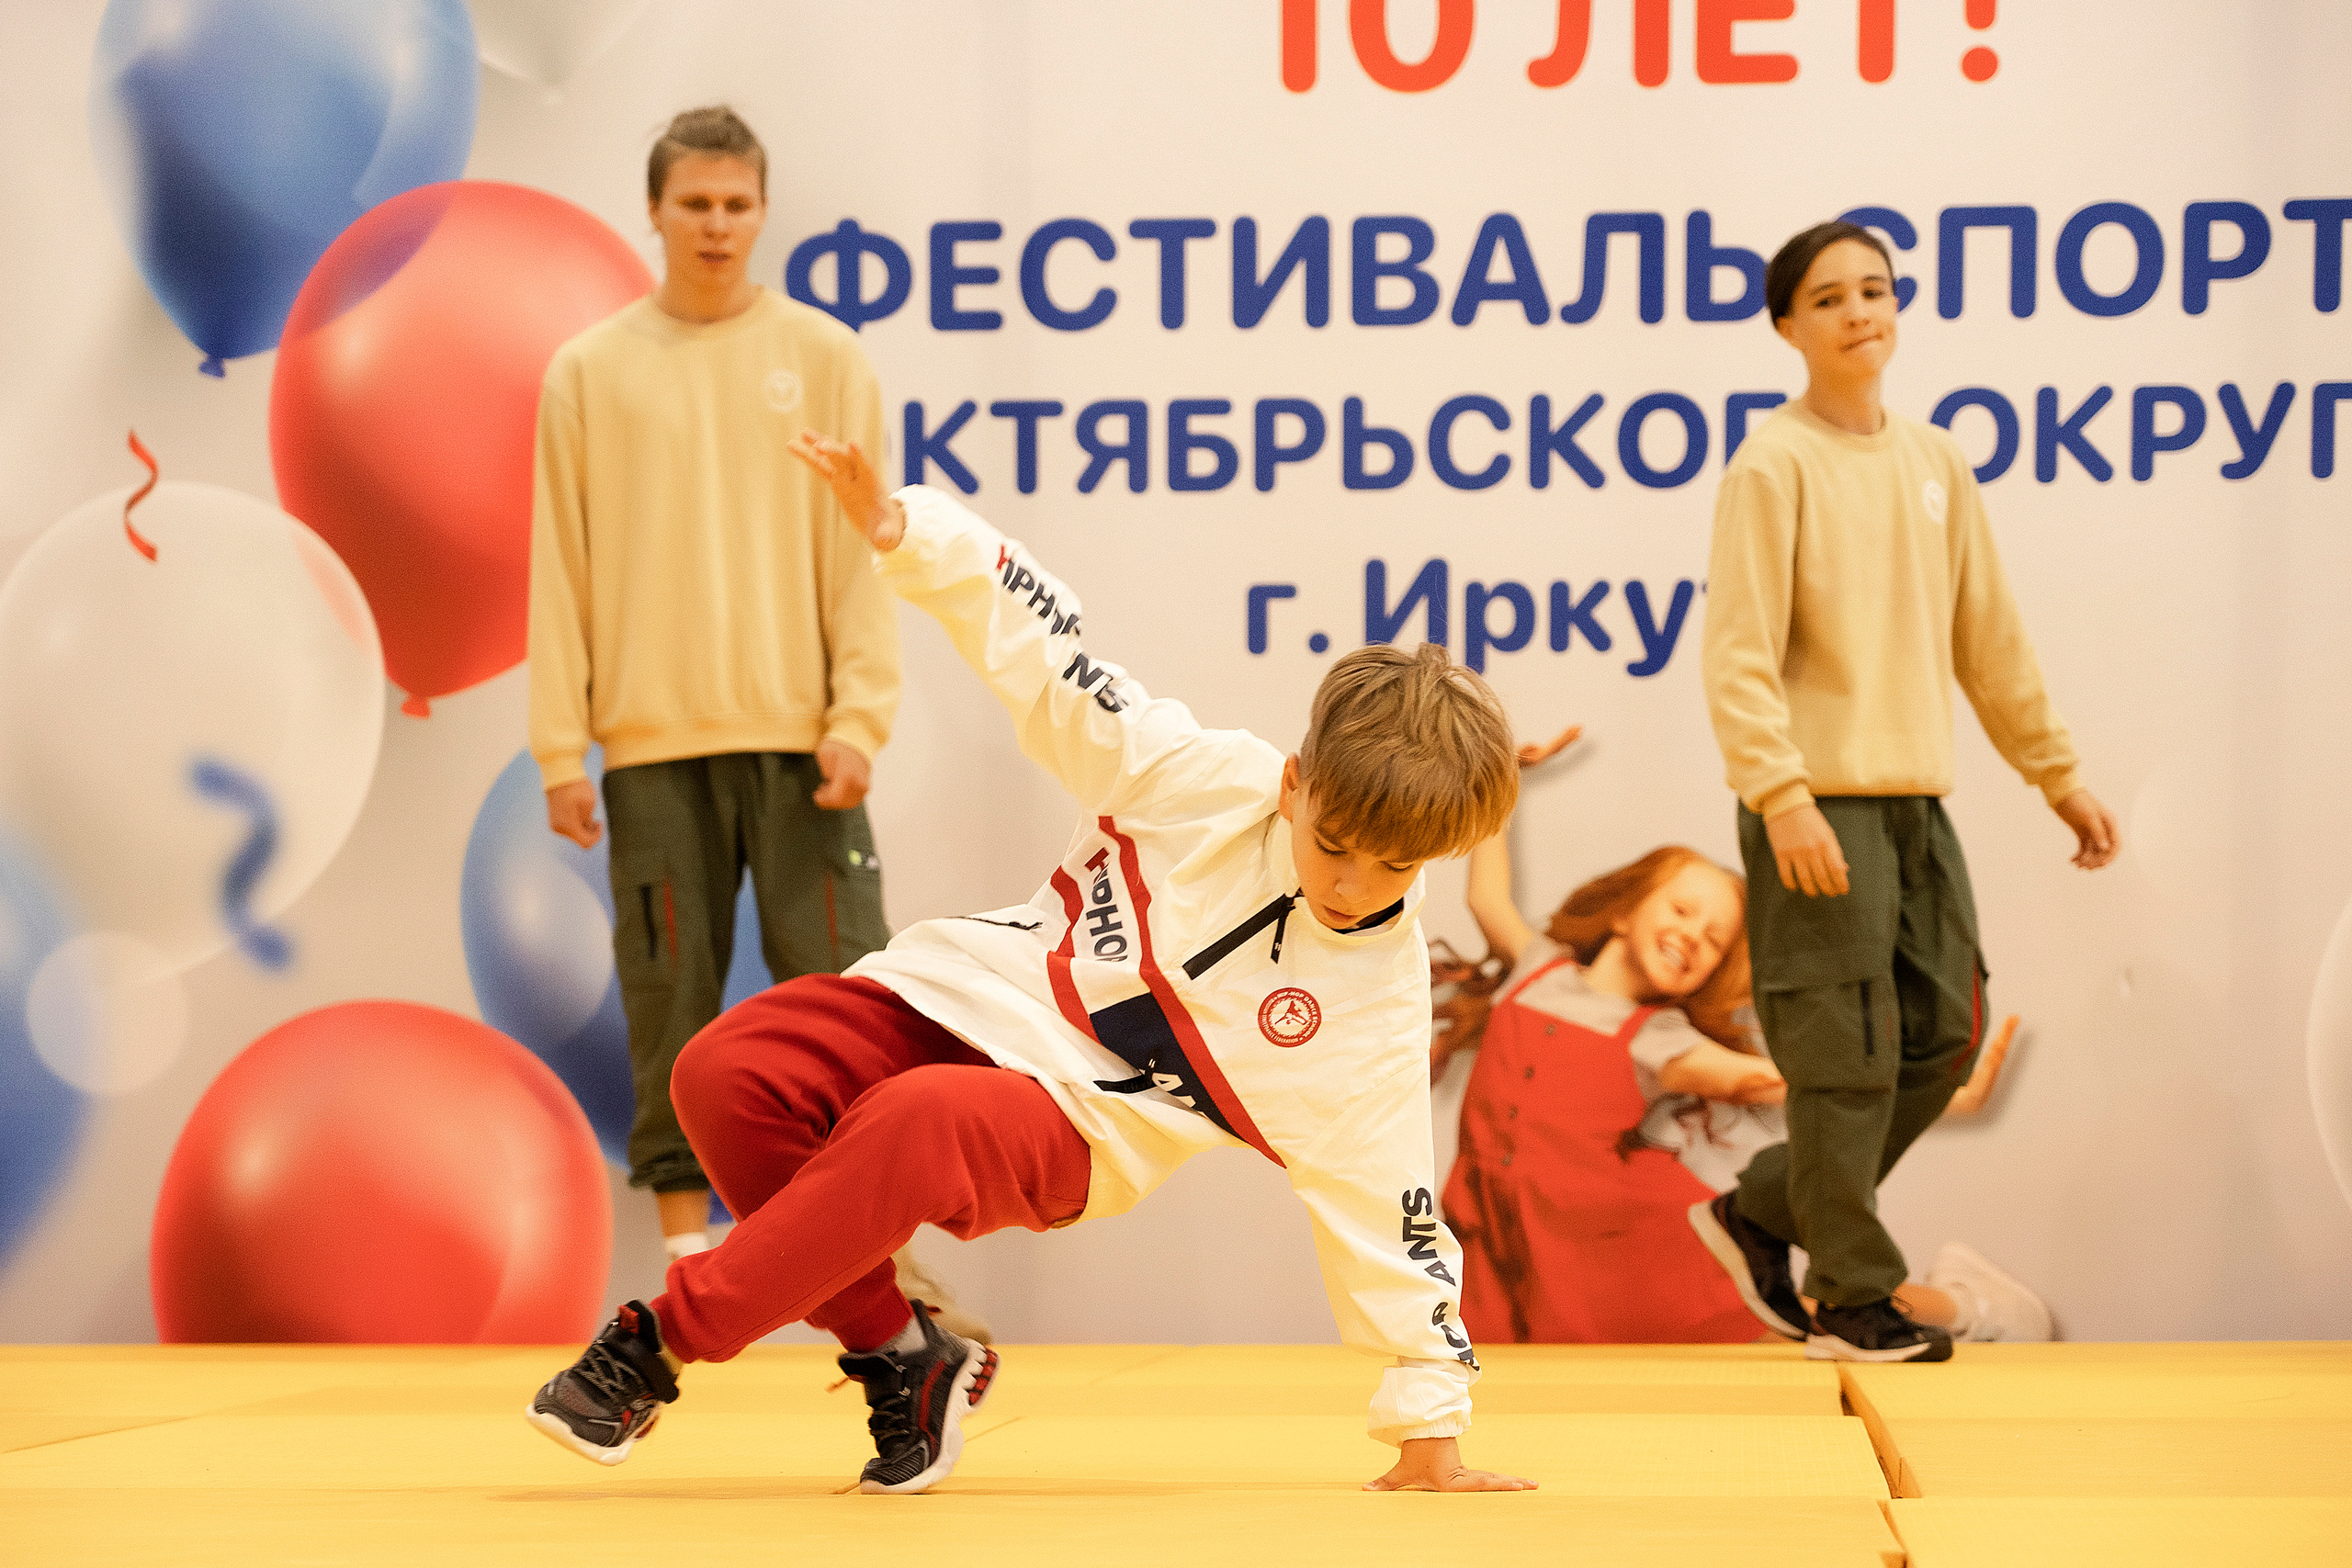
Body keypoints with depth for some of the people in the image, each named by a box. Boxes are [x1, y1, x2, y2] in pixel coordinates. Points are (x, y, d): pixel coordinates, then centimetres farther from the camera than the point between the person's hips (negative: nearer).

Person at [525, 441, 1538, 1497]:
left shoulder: (1381, 1005, -9)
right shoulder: (1205, 776, -7)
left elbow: (1391, 1218, -1)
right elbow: (1049, 658, -4)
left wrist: (1431, 1428, 3)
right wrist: (905, 532, -18)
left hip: (1069, 1124, -3)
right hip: (963, 994, 4)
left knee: (917, 1124, -38)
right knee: (727, 1074, -23)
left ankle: (661, 1344, -22)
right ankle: (897, 1353, -2)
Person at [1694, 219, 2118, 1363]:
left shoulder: (1936, 463, 14)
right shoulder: (1774, 465, -7)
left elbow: (1989, 638, 19)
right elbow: (1738, 655, -13)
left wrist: (2059, 775, 18)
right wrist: (1783, 798, -23)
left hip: (1918, 802, 7)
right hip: (1819, 809, -7)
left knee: (1941, 1043, 8)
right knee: (1847, 1058, -5)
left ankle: (1759, 1216, 22)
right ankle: (1852, 1302, 8)